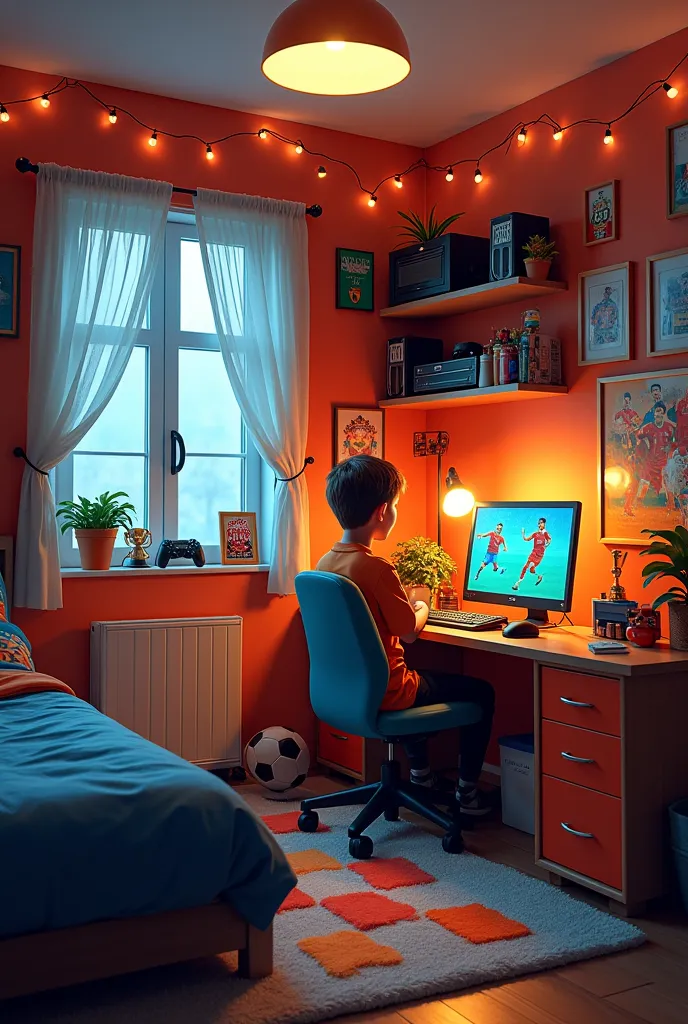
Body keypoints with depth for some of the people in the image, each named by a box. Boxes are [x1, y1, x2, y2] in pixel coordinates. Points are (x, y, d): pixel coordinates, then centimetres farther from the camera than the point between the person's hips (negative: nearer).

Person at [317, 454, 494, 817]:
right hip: (384, 694, -8)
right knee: (481, 692, 11)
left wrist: (407, 608, 15)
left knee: (425, 678, 37)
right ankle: (467, 793, 20)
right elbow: (410, 632, -15)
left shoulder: (324, 563, -1)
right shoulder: (377, 568, -25)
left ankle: (420, 773, 43)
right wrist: (422, 610, 5)